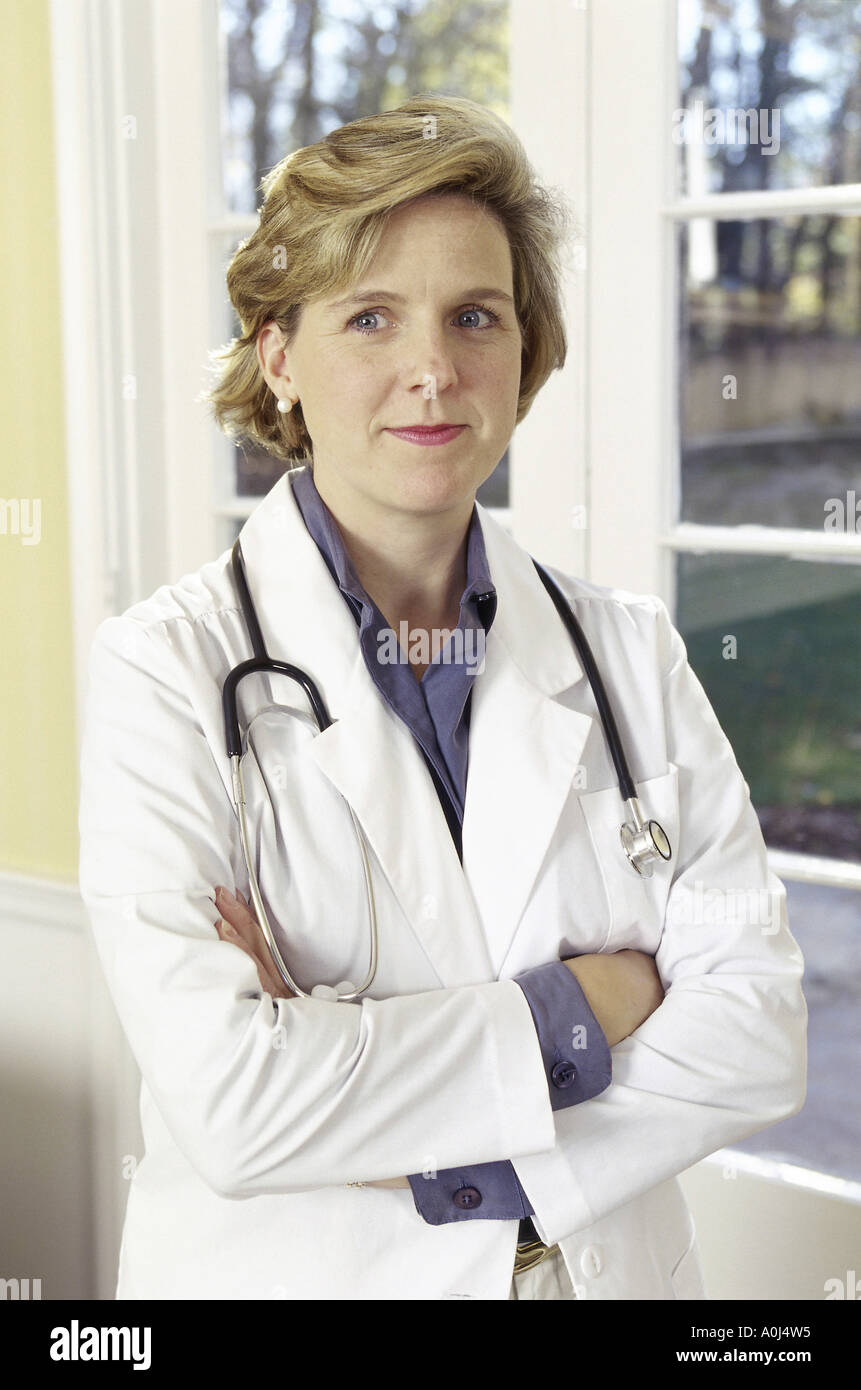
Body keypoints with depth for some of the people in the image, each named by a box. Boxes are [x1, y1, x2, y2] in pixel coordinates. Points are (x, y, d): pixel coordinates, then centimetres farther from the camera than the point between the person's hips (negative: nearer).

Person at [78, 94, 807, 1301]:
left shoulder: (631, 652, -5)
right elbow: (230, 1104, -26)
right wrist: (584, 1007, -18)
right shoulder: (167, 670, -16)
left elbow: (759, 1028, -10)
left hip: (613, 1263, 3)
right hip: (290, 1271, -2)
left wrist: (442, 1159, -21)